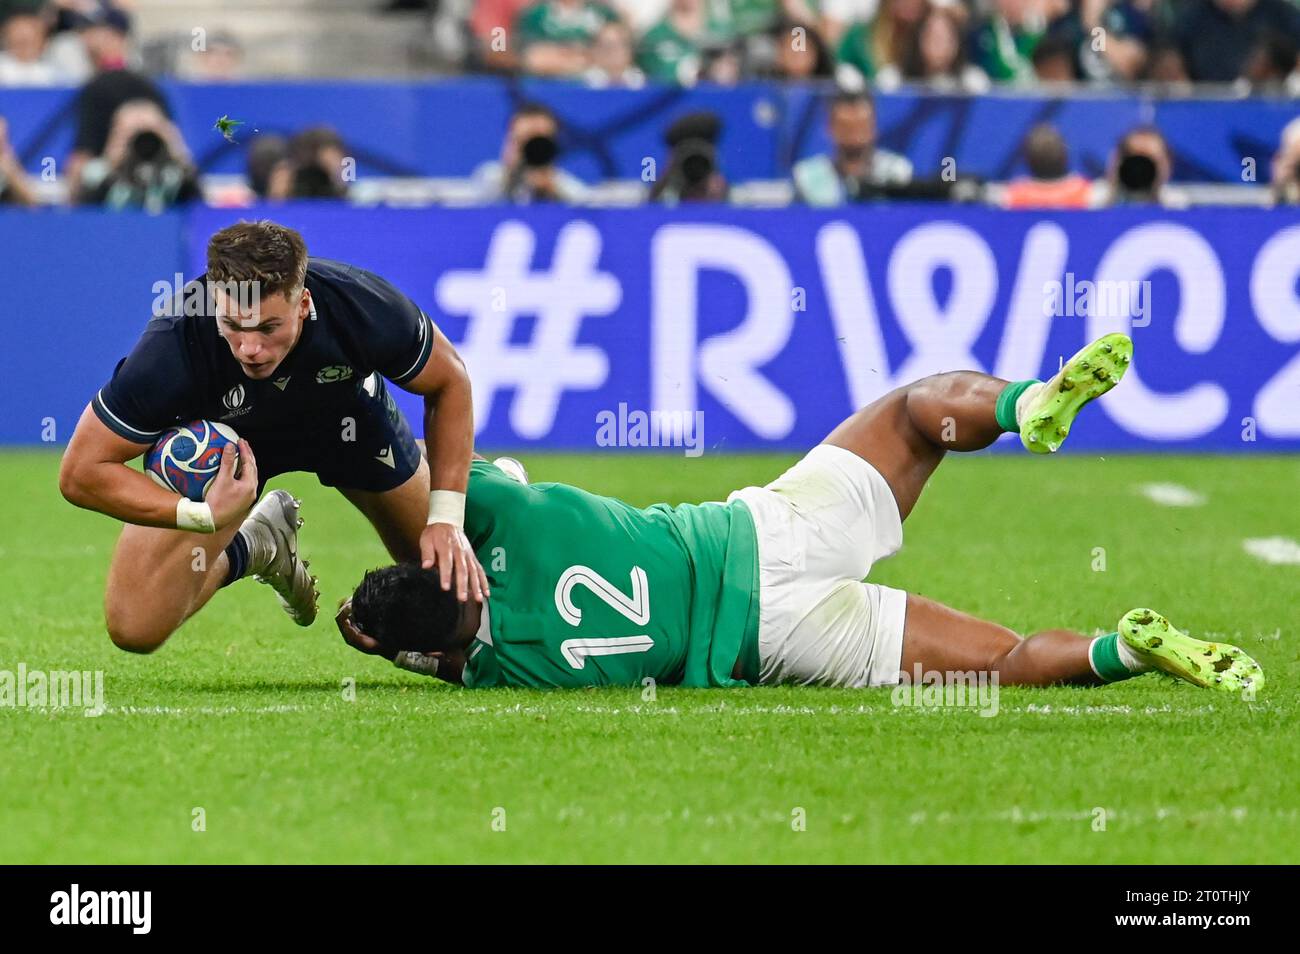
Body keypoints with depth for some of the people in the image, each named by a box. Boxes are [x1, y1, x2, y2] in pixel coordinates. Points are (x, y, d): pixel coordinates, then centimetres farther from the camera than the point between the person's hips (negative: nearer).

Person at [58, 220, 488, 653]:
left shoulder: (365, 307, -37)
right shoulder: (173, 347, -42)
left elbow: (449, 383, -16)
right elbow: (81, 472, -32)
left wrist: (446, 519, -22)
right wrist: (205, 516, -43)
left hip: (346, 414, 1)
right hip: (216, 438, -1)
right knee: (134, 629, -14)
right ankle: (252, 547, 17)